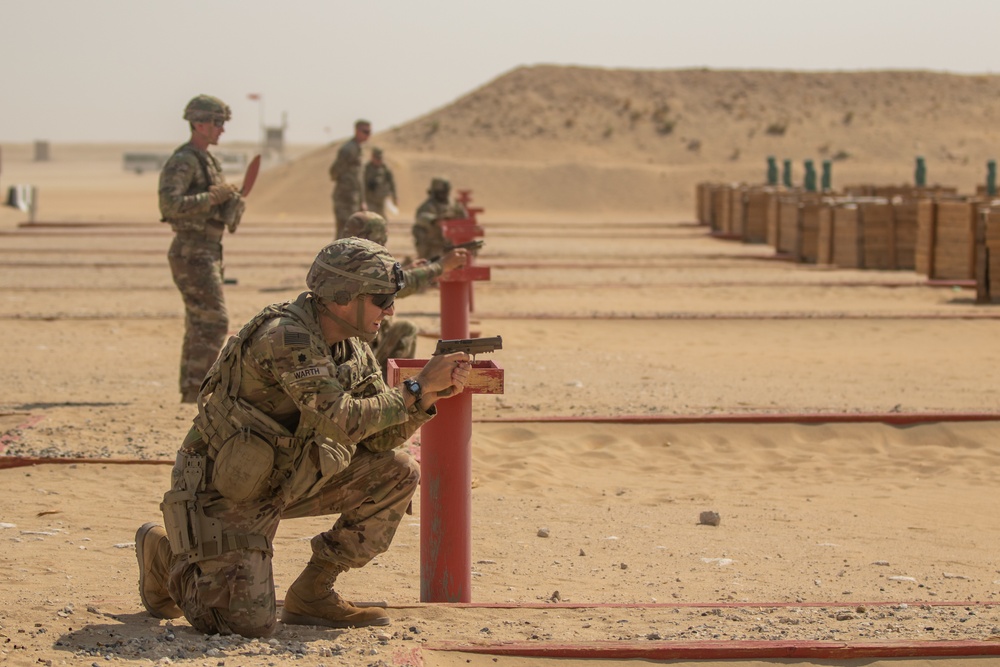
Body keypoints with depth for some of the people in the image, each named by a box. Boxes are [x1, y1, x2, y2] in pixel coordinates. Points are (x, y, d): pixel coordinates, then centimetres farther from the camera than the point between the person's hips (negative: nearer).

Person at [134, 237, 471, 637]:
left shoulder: (354, 348, 2)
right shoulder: (286, 337, -27)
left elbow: (381, 438, 2)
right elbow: (342, 420, -33)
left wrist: (431, 395, -14)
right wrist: (417, 389, -26)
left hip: (286, 481, 9)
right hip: (226, 494, -9)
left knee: (398, 474, -3)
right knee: (249, 624, -17)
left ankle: (313, 593, 5)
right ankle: (165, 553, 12)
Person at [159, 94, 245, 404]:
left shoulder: (209, 161, 17)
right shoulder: (182, 162, -14)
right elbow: (170, 205, -27)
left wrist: (232, 201, 6)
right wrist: (214, 197, -24)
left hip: (209, 251, 10)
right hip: (193, 253, -10)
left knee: (200, 324, 13)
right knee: (214, 321, -13)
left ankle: (190, 389, 18)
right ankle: (197, 386, -10)